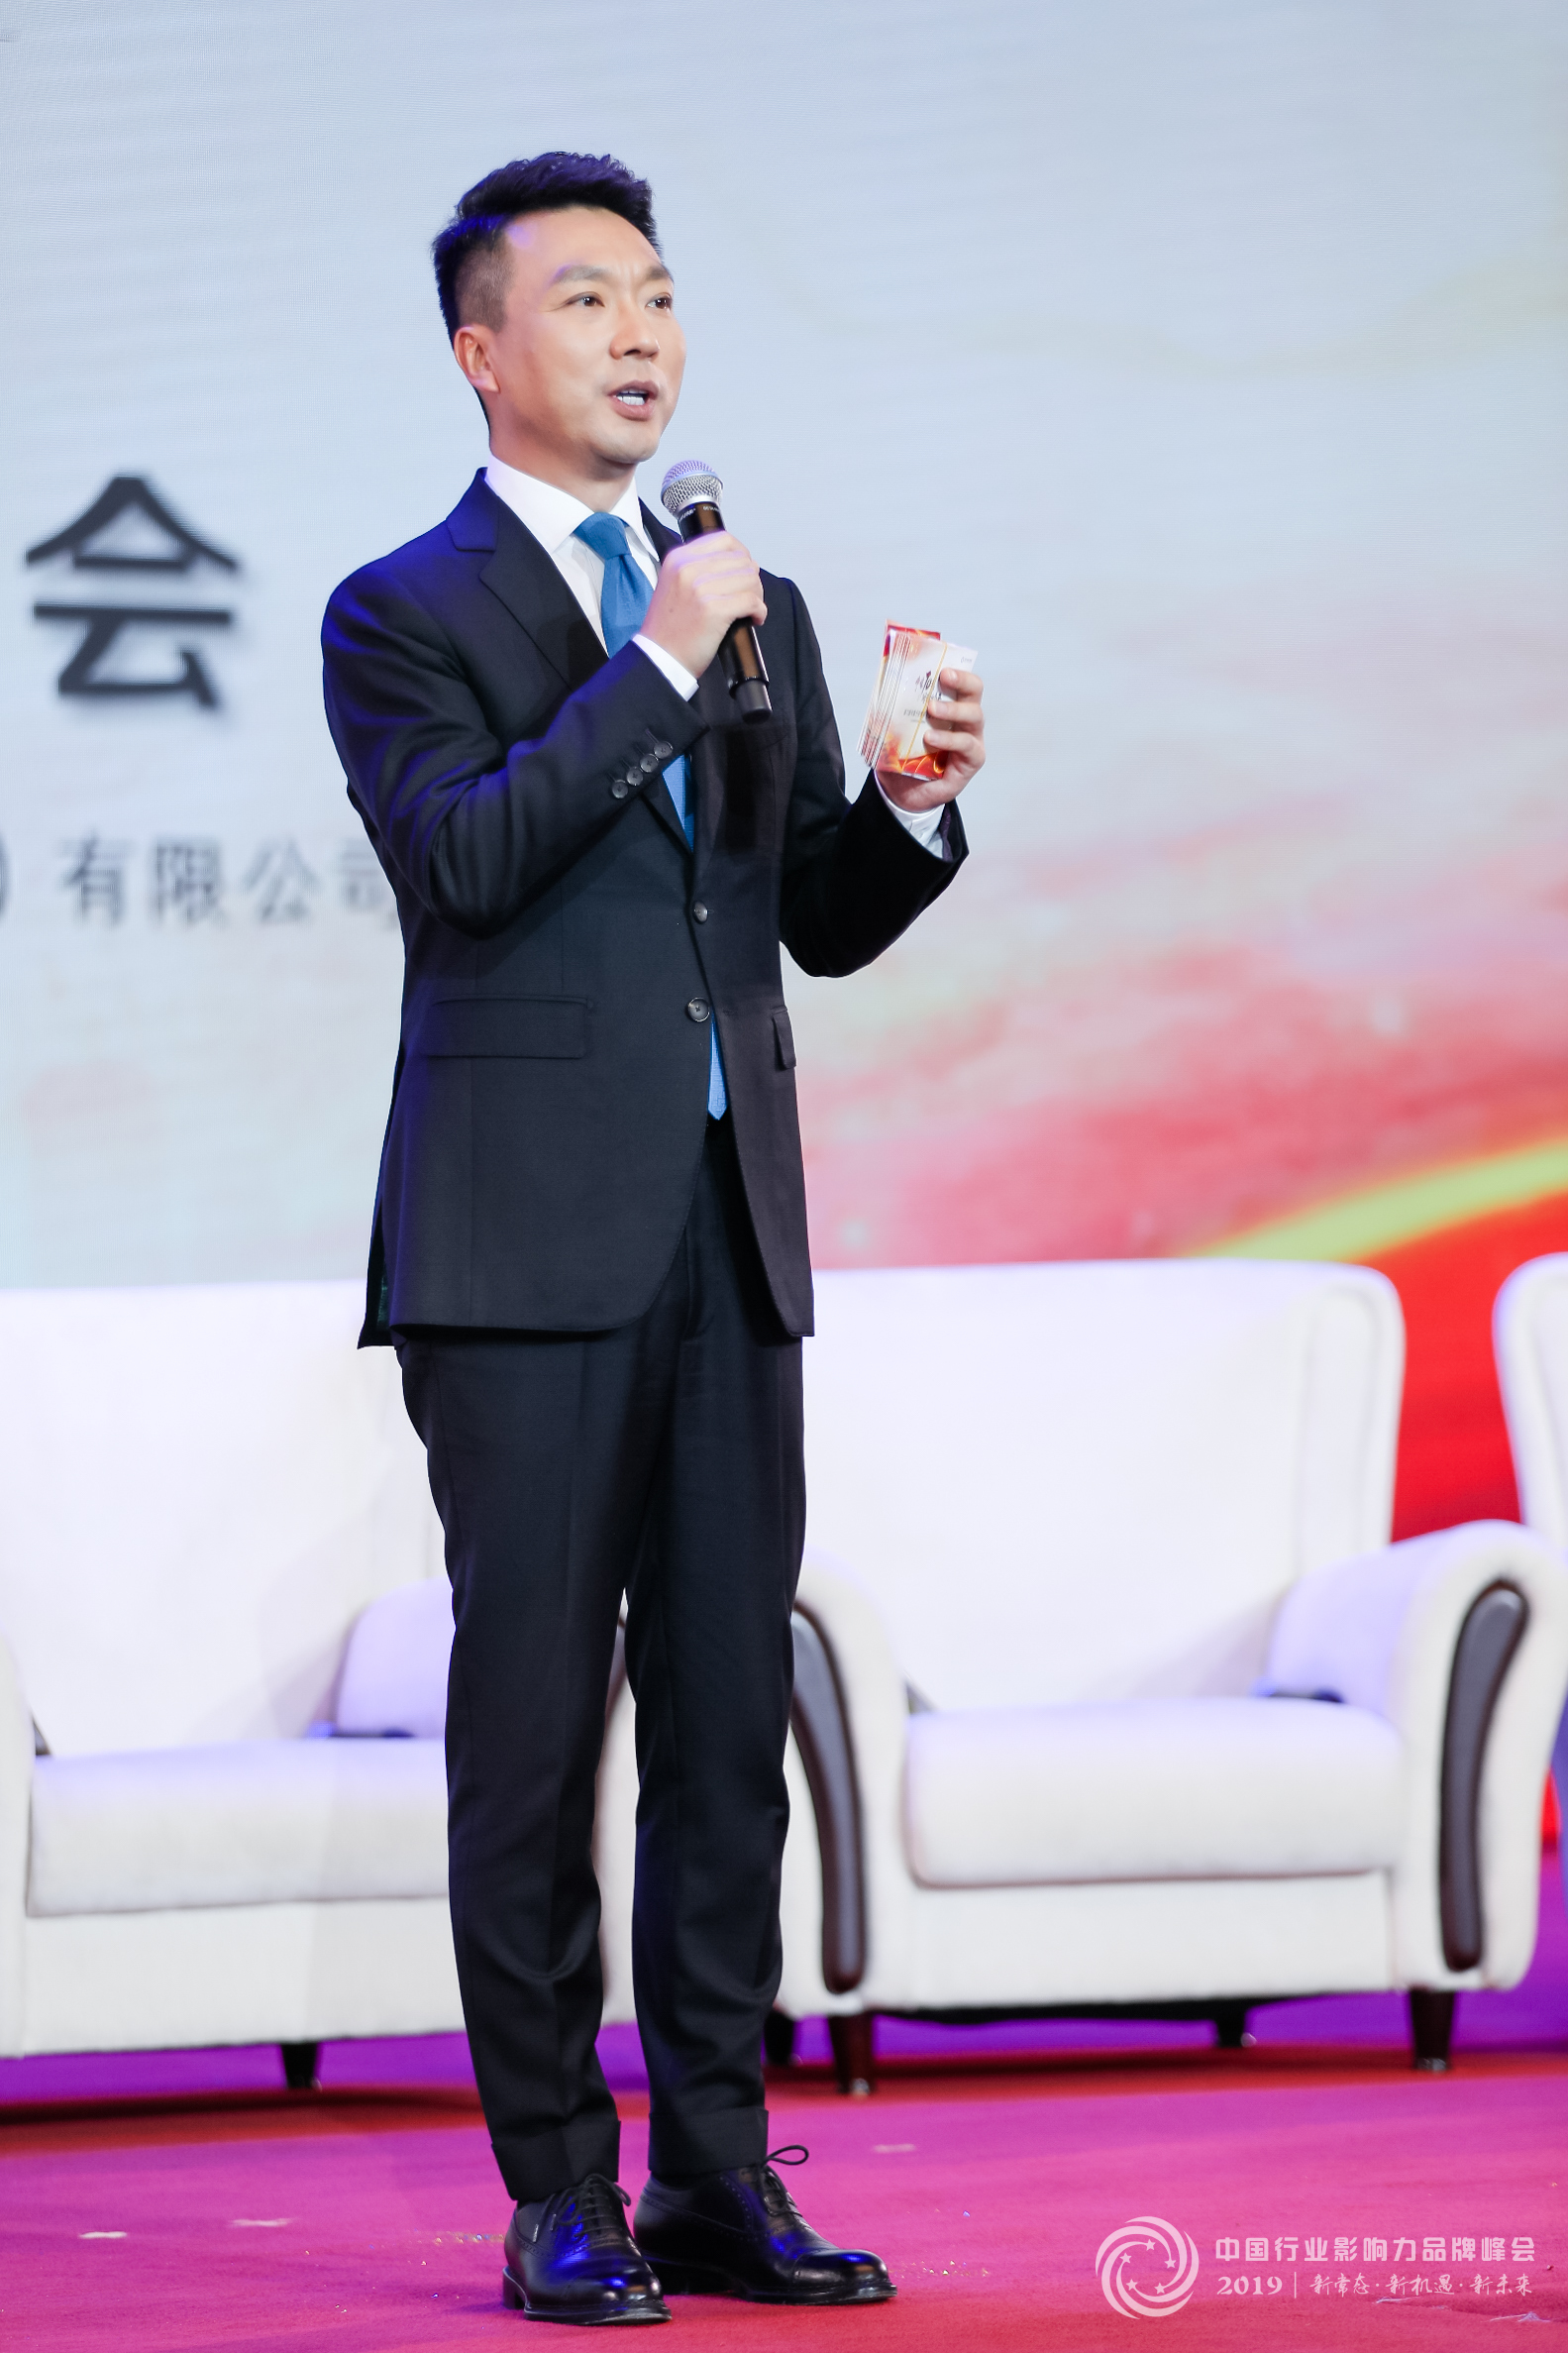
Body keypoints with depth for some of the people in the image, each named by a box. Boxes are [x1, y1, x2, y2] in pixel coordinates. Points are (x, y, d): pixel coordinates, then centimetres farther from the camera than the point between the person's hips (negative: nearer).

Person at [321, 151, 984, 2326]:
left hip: (730, 1239, 5)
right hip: (527, 1244, -5)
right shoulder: (405, 616, 1)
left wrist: (916, 803, -3)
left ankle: (719, 2183, 11)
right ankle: (562, 2203, 3)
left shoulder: (760, 613, 18)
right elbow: (458, 861, -16)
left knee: (731, 1716, 5)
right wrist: (655, 668, -17)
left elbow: (823, 925, 17)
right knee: (534, 1720, -3)